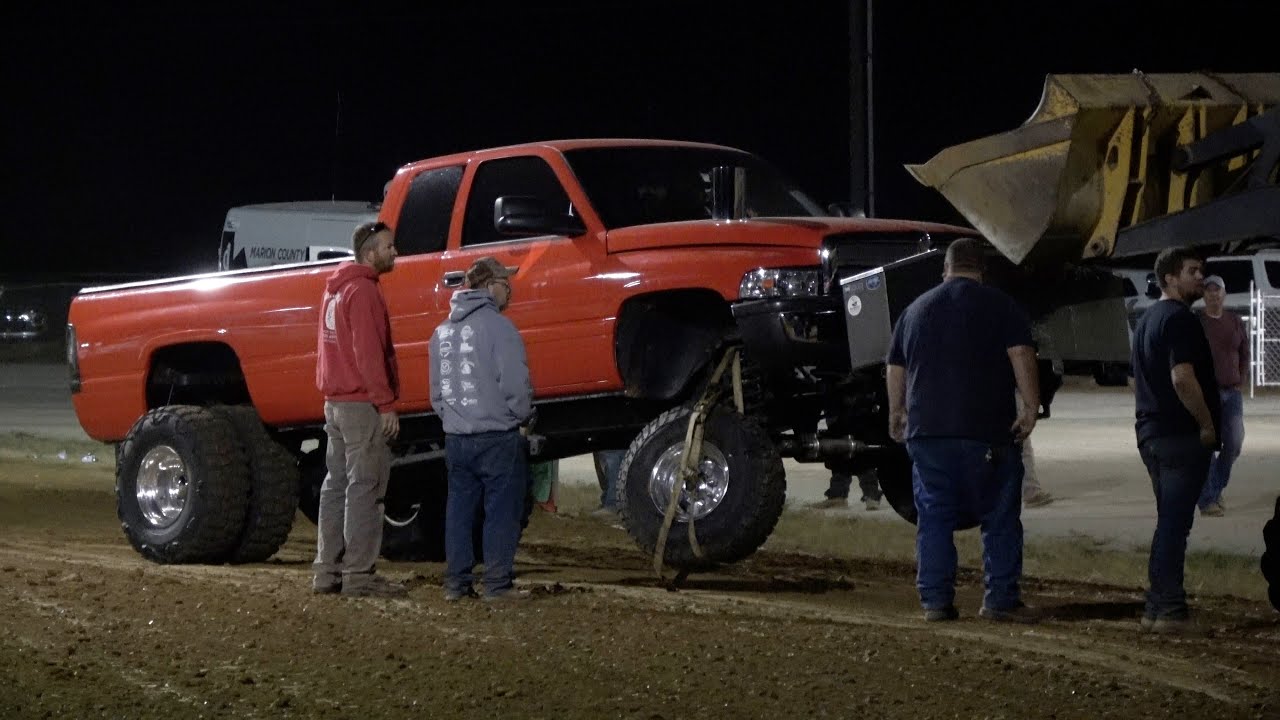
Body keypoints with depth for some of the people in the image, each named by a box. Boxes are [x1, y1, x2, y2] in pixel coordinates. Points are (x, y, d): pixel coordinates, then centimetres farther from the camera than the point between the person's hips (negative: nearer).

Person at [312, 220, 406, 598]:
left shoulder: (336, 289, 17)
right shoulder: (363, 290, -14)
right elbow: (368, 353, -20)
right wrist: (386, 403, -19)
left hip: (335, 403, 10)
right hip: (362, 406, -10)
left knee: (337, 484, 11)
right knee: (365, 487, -8)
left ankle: (328, 570, 13)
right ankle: (358, 573, -9)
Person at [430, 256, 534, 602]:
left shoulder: (442, 331, 13)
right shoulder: (497, 326, -11)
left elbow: (437, 390, 18)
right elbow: (515, 383, -13)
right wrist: (523, 418, 1)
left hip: (456, 438, 7)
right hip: (498, 436, -6)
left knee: (459, 510, 10)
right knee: (502, 511, -1)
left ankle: (456, 582, 11)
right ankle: (497, 584, -2)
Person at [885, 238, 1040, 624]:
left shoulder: (916, 309, 14)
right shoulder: (1001, 307, 2)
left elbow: (895, 369, 20)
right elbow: (1021, 356, -10)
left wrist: (896, 414, 33)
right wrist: (1030, 407, -9)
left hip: (926, 432, 3)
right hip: (987, 433, -3)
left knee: (934, 518, 7)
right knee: (1000, 518, 3)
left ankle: (935, 600, 3)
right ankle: (1001, 599, -1)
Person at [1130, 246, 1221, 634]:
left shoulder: (1146, 320, 18)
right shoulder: (1179, 319, -14)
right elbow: (1182, 377, -24)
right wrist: (1207, 424, -16)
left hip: (1151, 434, 10)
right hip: (1181, 436, -10)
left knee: (1169, 522, 15)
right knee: (1174, 523, -8)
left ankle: (1158, 606, 16)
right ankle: (1169, 610, -8)